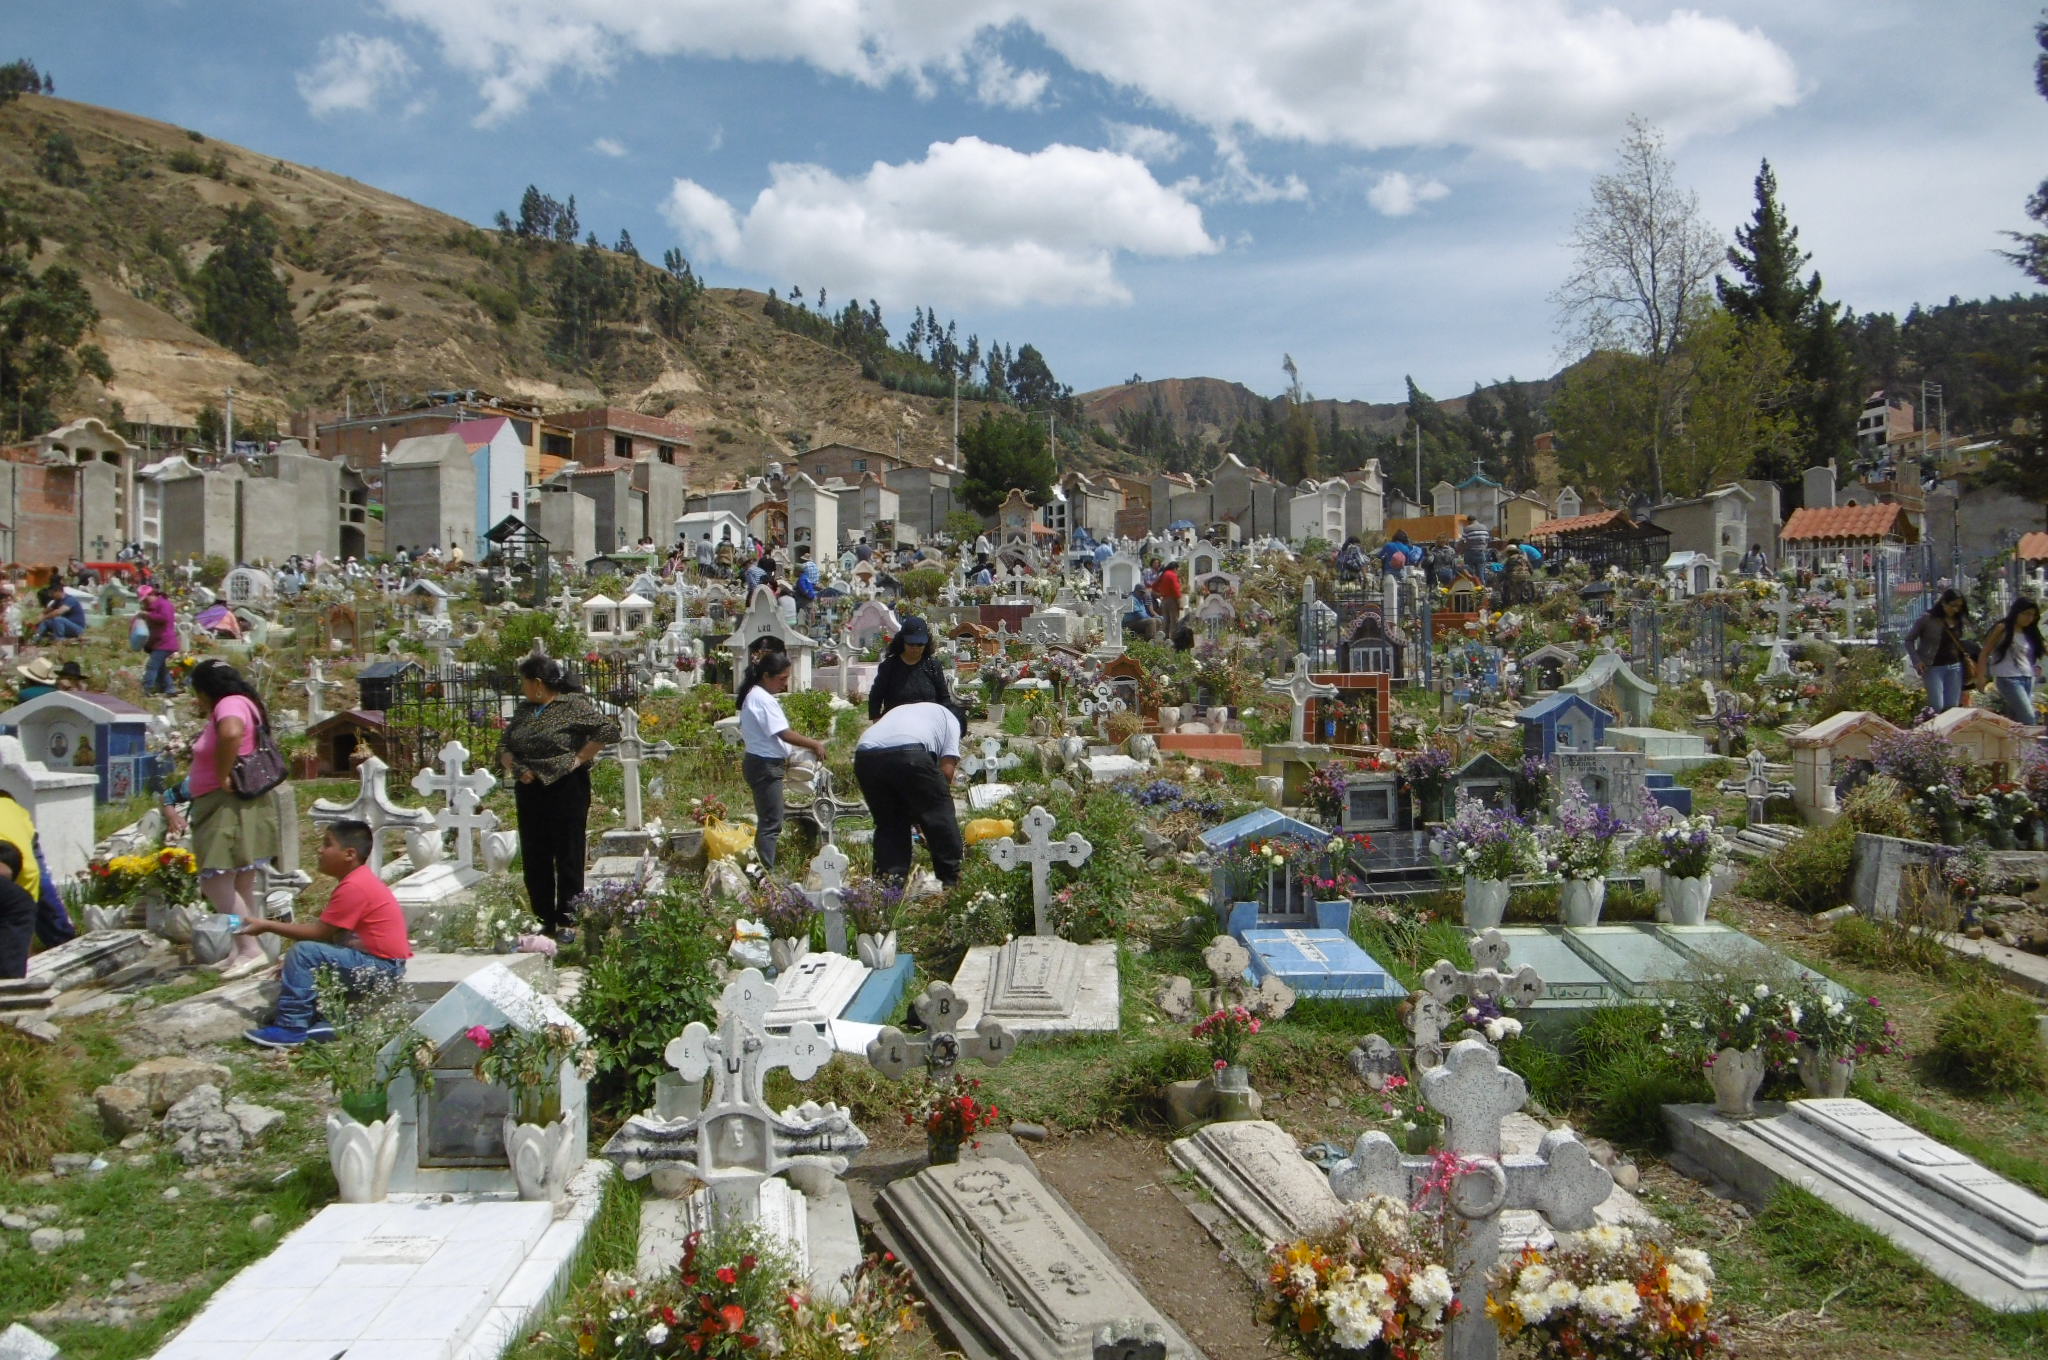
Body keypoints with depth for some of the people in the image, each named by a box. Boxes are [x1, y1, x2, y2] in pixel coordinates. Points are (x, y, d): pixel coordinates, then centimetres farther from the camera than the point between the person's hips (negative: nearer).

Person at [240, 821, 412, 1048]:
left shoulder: (354, 887, -19)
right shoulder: (359, 879, 13)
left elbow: (319, 933, -17)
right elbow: (328, 933, 13)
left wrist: (268, 926, -8)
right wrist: (293, 963, 7)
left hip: (381, 967, -11)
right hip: (374, 960, 11)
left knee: (304, 952, -19)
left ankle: (291, 1027, -11)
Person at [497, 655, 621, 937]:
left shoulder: (575, 705, -7)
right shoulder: (523, 711, 15)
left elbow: (609, 729, -14)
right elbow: (503, 746, 19)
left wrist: (579, 758, -12)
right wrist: (516, 768, -1)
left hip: (566, 788, -7)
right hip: (529, 791, 7)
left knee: (568, 858, -1)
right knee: (534, 859, 8)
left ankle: (568, 922, 5)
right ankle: (545, 922, 17)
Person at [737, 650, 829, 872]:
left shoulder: (754, 695, 14)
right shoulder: (763, 699, -18)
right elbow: (785, 734, -23)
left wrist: (785, 757, 14)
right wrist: (814, 744, -15)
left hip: (760, 762, 11)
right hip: (765, 765, -11)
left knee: (766, 821, 16)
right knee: (771, 823, -8)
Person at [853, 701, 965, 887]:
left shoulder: (900, 711, 43)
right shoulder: (950, 718, 29)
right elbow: (947, 769, 13)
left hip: (864, 755, 5)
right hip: (908, 752, -5)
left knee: (888, 822, 23)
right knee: (940, 814, 13)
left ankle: (888, 880, 20)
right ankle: (952, 880, 19)